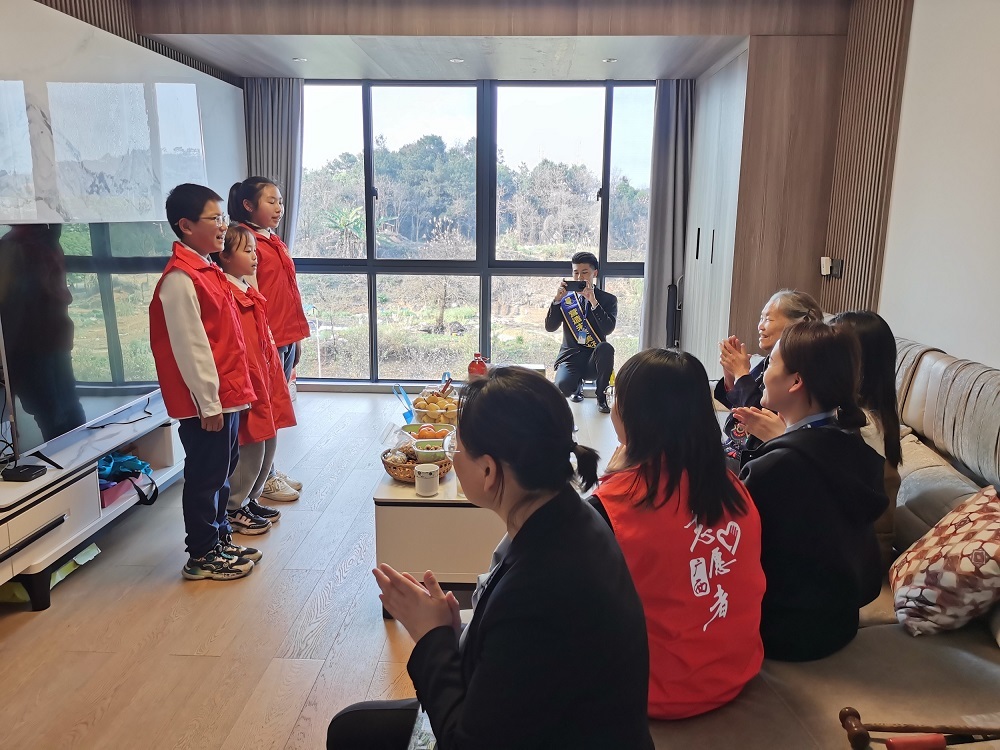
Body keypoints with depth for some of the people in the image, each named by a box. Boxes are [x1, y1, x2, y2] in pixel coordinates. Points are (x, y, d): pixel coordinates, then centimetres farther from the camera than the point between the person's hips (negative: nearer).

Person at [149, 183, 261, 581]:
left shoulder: (207, 269, 12)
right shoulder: (180, 279, -18)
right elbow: (189, 347, -20)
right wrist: (208, 403, -18)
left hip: (227, 393, 9)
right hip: (206, 400, -9)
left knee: (223, 471, 19)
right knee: (205, 477, 3)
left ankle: (221, 539, 33)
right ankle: (202, 556, 17)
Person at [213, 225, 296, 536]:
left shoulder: (250, 292, 14)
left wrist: (276, 377, 19)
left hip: (264, 379, 10)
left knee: (268, 441, 16)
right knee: (250, 446, -1)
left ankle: (250, 499, 31)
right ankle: (234, 510, 15)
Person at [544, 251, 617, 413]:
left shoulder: (608, 299, 4)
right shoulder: (566, 298, 9)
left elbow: (608, 329, -13)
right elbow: (550, 327, -1)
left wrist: (593, 301, -21)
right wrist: (557, 299, -12)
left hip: (595, 358, -1)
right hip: (571, 356, 1)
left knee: (606, 348, -37)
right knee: (563, 386, -31)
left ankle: (601, 396, -10)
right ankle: (578, 384, 12)